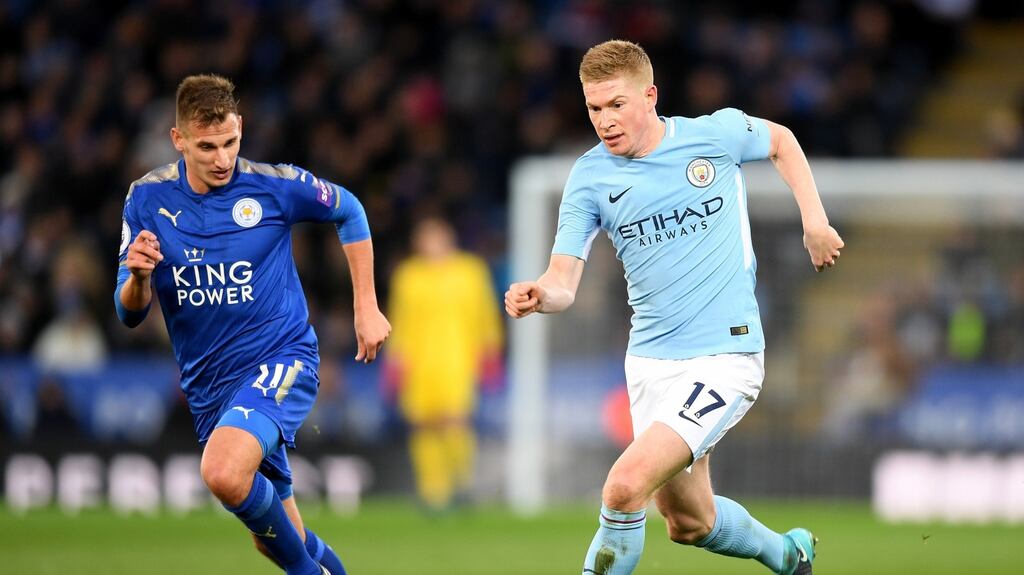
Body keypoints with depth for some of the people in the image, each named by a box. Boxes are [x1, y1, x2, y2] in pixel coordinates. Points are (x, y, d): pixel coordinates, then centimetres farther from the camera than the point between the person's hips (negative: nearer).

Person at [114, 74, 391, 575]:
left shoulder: (274, 185, -11)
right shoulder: (147, 199, -5)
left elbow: (348, 211, 9)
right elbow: (130, 313, -2)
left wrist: (366, 307, 6)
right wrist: (140, 275, -25)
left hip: (281, 359, -4)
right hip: (208, 384, 4)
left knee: (224, 473, -32)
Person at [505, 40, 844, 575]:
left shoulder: (716, 134, -7)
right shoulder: (591, 176, -2)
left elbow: (780, 140, 16)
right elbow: (563, 282, -9)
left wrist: (814, 222, 7)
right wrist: (537, 295, -32)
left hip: (724, 355, -5)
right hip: (650, 361, 5)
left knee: (624, 487, -23)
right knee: (688, 522, 16)